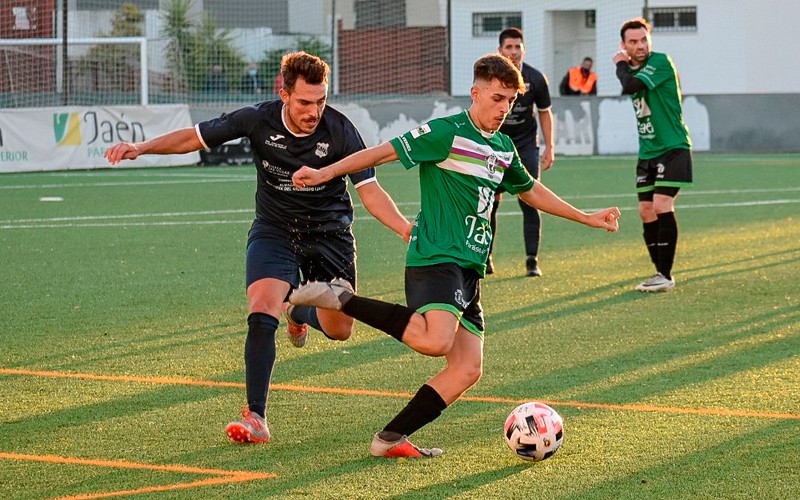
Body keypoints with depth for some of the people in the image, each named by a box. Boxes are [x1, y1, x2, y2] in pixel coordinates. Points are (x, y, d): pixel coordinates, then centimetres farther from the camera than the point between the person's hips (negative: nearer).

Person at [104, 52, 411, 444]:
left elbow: (370, 191, -20)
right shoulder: (259, 121, -18)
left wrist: (406, 229, -34)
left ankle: (299, 310, 42)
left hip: (329, 232, 1)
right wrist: (143, 147, -18)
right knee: (261, 314, -22)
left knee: (339, 330, 4)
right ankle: (255, 418, -17)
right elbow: (195, 137, -7)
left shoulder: (339, 131, -20)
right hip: (274, 231, -1)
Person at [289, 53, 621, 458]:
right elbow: (387, 151, -8)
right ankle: (343, 299, -16)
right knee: (434, 341, -33)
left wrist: (586, 218, 39)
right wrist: (326, 173, -14)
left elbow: (529, 190, 35)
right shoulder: (447, 133, -6)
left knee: (468, 369, -1)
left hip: (469, 268, 9)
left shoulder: (504, 147, 18)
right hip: (436, 258, -9)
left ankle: (391, 439, 2)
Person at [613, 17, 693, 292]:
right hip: (647, 154, 8)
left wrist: (621, 65, -9)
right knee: (646, 212, 3)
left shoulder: (661, 62, -14)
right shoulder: (634, 70, 12)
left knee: (661, 206, -17)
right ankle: (660, 272, 13)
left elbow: (630, 86, -25)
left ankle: (666, 276, -13)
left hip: (672, 149, -8)